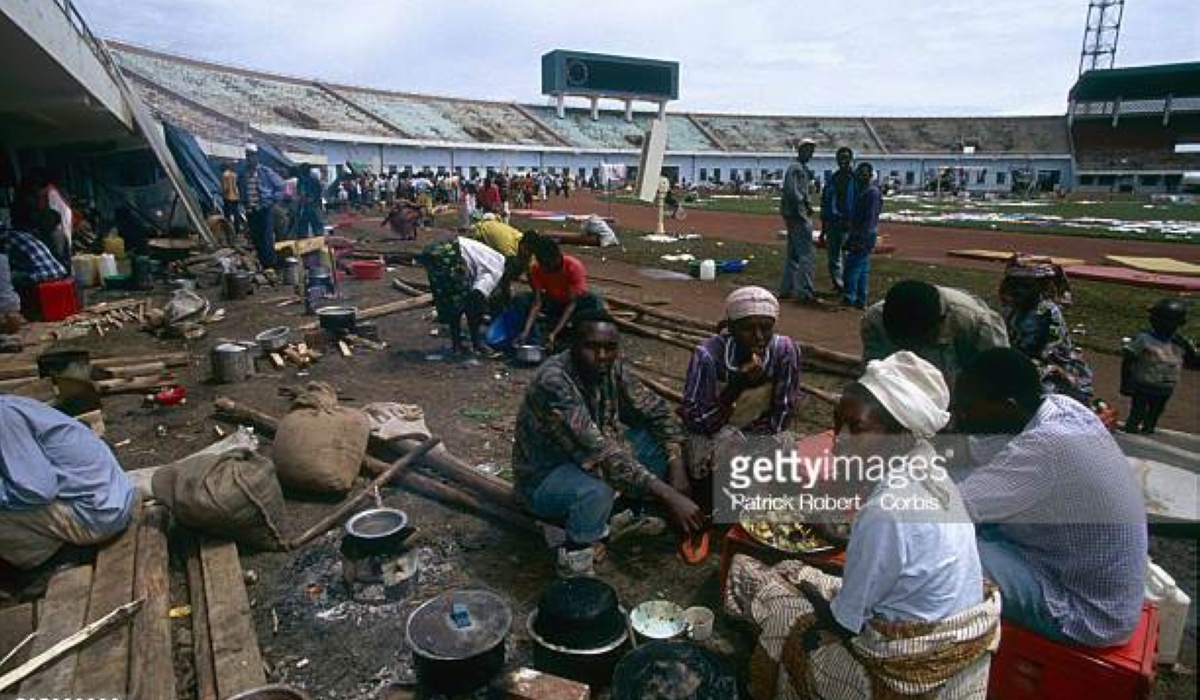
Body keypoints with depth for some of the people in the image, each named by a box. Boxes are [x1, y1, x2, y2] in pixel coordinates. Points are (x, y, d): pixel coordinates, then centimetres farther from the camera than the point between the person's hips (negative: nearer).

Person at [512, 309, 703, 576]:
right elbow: (597, 452, -38)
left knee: (660, 439, -4)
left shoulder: (612, 368, -10)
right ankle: (574, 564, -10)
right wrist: (668, 496, -40)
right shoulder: (553, 382, -32)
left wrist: (677, 471, -15)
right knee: (596, 491, -39)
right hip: (543, 477, -8)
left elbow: (657, 411, 0)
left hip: (590, 459, 8)